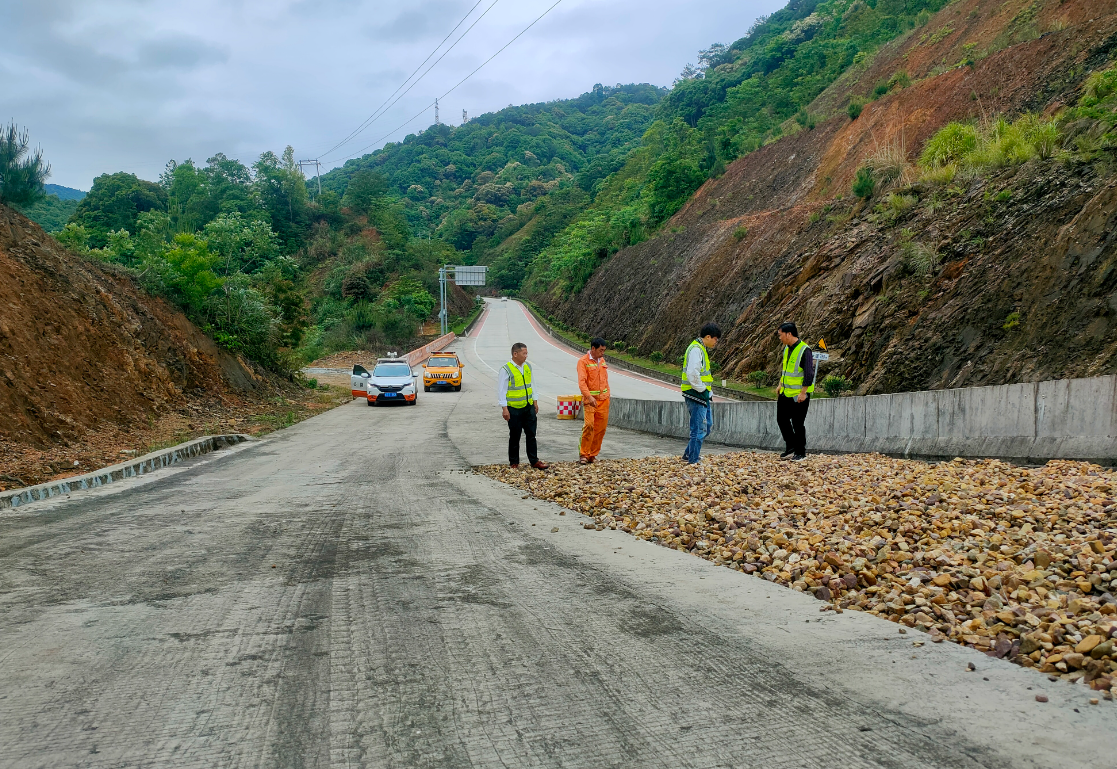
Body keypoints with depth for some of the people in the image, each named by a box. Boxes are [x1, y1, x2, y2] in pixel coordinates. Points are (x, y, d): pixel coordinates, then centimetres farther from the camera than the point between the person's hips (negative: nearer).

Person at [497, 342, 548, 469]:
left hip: (529, 407, 6)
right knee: (515, 436, 3)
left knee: (531, 435, 7)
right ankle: (514, 462, 15)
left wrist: (535, 401, 18)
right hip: (514, 409, -6)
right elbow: (501, 390, -11)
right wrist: (504, 408, -15)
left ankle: (534, 461, 14)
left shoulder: (528, 367, 8)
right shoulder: (506, 370, -12)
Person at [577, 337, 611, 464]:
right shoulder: (583, 361, -7)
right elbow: (582, 382, -16)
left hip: (604, 399, 6)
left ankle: (593, 454, 13)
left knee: (601, 428, 4)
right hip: (590, 399, -6)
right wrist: (589, 397, -28)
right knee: (589, 425, -16)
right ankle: (583, 455, -8)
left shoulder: (602, 361, 14)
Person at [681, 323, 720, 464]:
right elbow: (692, 374, -28)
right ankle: (694, 461, 4)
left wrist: (708, 391, 15)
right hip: (696, 396, -10)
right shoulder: (696, 349, -17)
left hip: (703, 396, 10)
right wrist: (702, 389, -17)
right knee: (699, 430, -4)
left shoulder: (701, 349, 16)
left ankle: (689, 454, 26)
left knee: (707, 427, 17)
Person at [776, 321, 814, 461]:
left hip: (799, 395, -9)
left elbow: (809, 374, -21)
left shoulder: (804, 350, -18)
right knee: (781, 419, 13)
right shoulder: (787, 348, 9)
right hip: (785, 392, 9)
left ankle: (800, 453, 11)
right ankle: (791, 448, 25)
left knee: (797, 424, -2)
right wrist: (780, 385, 19)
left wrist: (803, 393, -22)